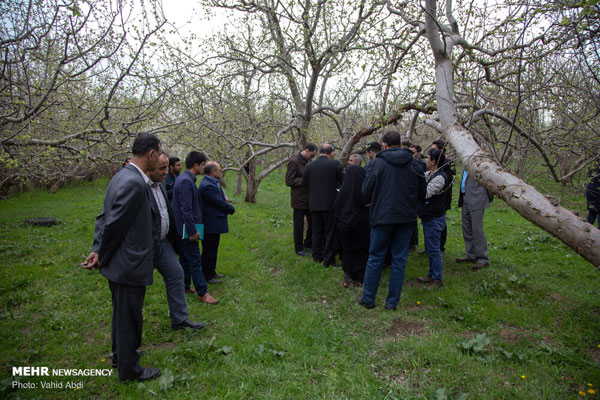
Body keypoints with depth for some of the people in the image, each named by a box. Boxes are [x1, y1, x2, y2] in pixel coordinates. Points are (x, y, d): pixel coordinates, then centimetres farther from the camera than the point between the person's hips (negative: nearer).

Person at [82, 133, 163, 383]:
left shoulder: (122, 176, 7)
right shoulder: (134, 183, -25)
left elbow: (105, 217, 9)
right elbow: (114, 223, -22)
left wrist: (98, 250, 5)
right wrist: (103, 256, -8)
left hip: (119, 263, 10)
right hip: (130, 265, -10)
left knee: (122, 313, 26)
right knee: (129, 318, 8)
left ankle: (121, 355, 46)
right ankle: (129, 370, 26)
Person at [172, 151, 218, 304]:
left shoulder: (186, 179, 12)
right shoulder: (186, 181, -20)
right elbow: (186, 209, -24)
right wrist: (192, 231, -20)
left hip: (184, 228, 10)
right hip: (187, 228, -10)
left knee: (185, 258, 18)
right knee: (195, 260, -4)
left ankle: (184, 287, 29)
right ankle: (202, 292, 3)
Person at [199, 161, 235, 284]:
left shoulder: (212, 183, 12)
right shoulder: (207, 186, -22)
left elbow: (221, 200, 16)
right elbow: (220, 203, -22)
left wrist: (227, 208, -1)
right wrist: (232, 209, -5)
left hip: (214, 224, 11)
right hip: (211, 225, -11)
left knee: (213, 250, 20)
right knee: (209, 251, 1)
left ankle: (211, 272, 33)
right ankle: (206, 277, 12)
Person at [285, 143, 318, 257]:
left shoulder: (307, 162, 11)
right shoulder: (294, 162, -13)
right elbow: (289, 181, -16)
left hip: (309, 199, 7)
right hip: (299, 199, -7)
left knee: (313, 222, 12)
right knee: (299, 225, 4)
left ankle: (308, 244, 29)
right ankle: (298, 248, 18)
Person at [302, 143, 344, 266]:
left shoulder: (309, 166, 0)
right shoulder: (335, 164, -9)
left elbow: (304, 183, 9)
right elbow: (344, 182, -5)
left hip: (314, 204, 3)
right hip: (330, 204, -3)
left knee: (316, 231, 15)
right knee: (330, 232, 5)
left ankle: (317, 256, 23)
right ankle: (329, 259, 8)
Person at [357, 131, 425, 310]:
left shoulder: (378, 162, -7)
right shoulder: (414, 163, 3)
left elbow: (366, 190, -5)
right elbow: (422, 192, 7)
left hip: (383, 216, -2)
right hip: (407, 217, 3)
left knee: (375, 257, 8)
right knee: (399, 258, 10)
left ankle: (368, 299, 17)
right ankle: (392, 302, 16)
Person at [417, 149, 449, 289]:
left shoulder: (439, 177, -20)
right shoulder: (428, 174, 9)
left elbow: (424, 194, -23)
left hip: (434, 219, -10)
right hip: (428, 217, 10)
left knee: (434, 249, -2)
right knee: (430, 248, 17)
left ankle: (438, 279, 8)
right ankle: (432, 275, 29)